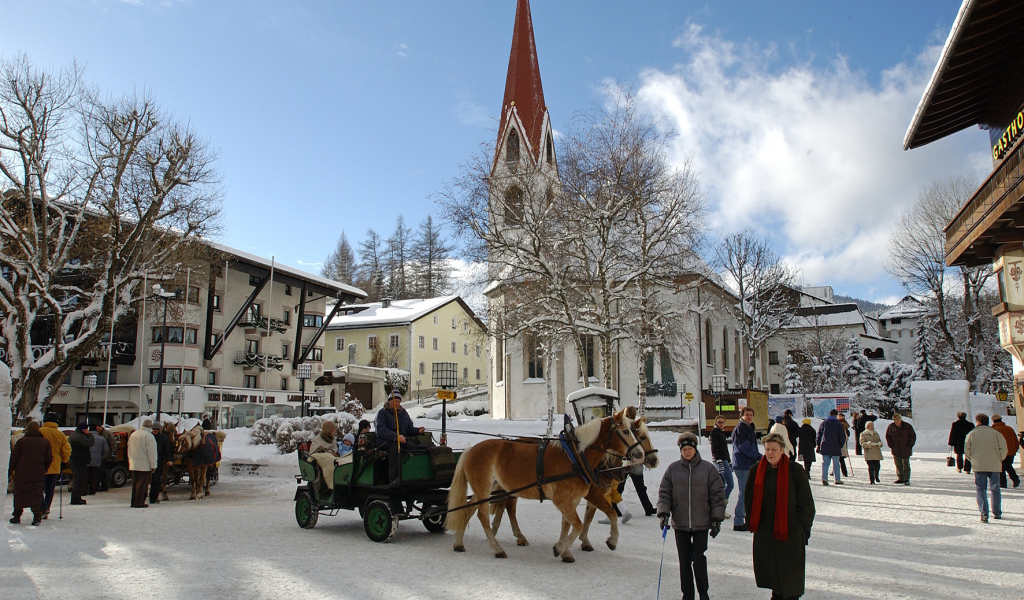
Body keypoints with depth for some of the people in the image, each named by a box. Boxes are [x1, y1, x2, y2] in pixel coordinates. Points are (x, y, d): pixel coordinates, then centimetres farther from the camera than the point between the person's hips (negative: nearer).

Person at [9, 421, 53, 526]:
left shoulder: (22, 441, -5)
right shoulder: (45, 442, 3)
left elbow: (14, 457, -3)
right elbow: (49, 459, 5)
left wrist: (9, 470, 6)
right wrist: (44, 470, 18)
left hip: (22, 474, -1)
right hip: (38, 474, 2)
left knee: (19, 494, 11)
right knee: (36, 495, 3)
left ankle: (17, 516, 16)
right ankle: (37, 514, -11)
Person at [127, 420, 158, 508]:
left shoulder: (133, 434, 12)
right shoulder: (149, 436, -14)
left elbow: (129, 450, 20)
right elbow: (151, 452, -15)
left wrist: (130, 461, 28)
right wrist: (153, 465, -11)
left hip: (133, 465, 8)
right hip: (144, 466, -8)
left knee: (135, 483, 14)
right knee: (142, 484, -4)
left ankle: (134, 502, 18)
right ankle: (139, 502, -3)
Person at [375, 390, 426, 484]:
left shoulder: (403, 413, 23)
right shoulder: (382, 412, 4)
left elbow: (410, 429, 22)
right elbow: (381, 430, -12)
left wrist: (418, 430, -2)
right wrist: (396, 436, -25)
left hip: (402, 439, 5)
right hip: (385, 440, -5)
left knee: (414, 447, -28)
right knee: (395, 447, -38)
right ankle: (394, 477, -39)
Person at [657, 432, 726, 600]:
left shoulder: (708, 468, -2)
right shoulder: (672, 469, 2)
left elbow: (718, 495, 1)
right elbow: (664, 493, 4)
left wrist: (717, 518, -2)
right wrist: (663, 513, -8)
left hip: (701, 523, -2)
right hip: (679, 523, 2)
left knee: (699, 559, -1)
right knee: (684, 561, 9)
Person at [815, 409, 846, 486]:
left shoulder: (823, 423, 6)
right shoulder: (839, 425, -3)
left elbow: (819, 435, 9)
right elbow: (843, 437, -5)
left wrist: (818, 445, 15)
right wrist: (841, 445, 8)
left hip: (824, 447, 2)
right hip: (835, 448, -2)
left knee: (825, 463, 3)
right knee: (836, 464, 6)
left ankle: (824, 478, -11)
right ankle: (837, 479, 11)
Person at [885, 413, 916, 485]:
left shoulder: (908, 427, -6)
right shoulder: (891, 427, -2)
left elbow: (913, 436, 2)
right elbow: (887, 436, 9)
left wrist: (910, 445, -5)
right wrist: (890, 445, 0)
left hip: (905, 450, -2)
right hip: (895, 450, 2)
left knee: (906, 465, 0)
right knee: (898, 465, 8)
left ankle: (906, 480, 3)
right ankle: (900, 478, 16)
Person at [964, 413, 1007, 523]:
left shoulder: (972, 433, 2)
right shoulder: (995, 433, 1)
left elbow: (967, 450, -1)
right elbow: (1003, 448, -6)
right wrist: (999, 459, 10)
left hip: (979, 466, -1)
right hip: (994, 466, 1)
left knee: (981, 489, 2)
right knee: (995, 489, 14)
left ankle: (984, 513, -11)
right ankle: (997, 513, 23)